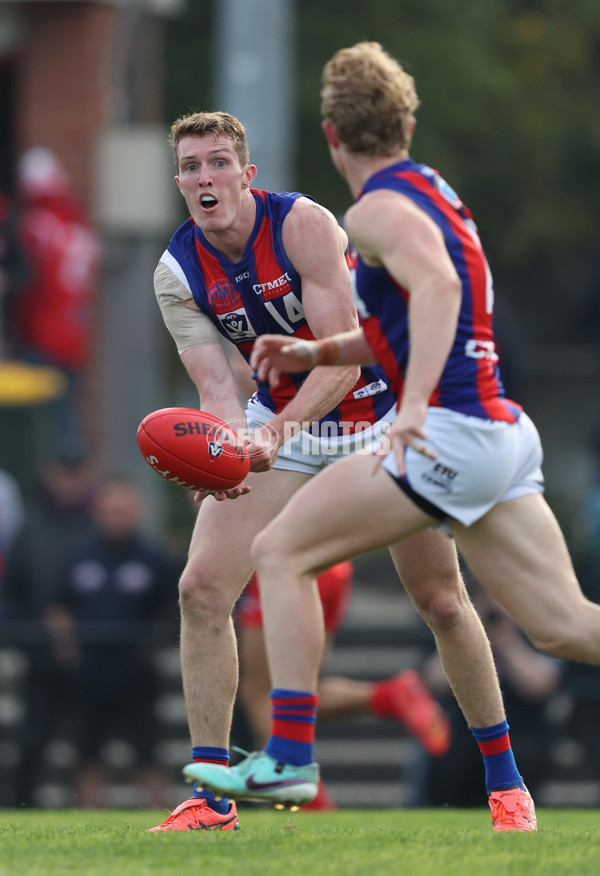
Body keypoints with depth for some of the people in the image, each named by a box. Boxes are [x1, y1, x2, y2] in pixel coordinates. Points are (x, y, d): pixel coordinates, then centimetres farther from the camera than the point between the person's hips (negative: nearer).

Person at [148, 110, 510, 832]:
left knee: (442, 601, 2)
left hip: (379, 412, -3)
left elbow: (344, 354, -28)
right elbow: (215, 385, -16)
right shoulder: (178, 274, -11)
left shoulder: (303, 224, -24)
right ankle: (211, 795, -7)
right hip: (280, 418, 3)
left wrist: (280, 429, -43)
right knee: (200, 589, -13)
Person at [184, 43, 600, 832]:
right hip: (504, 434, 9)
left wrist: (414, 406, -37)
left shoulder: (379, 208, -8)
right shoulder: (432, 191, 20)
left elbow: (436, 286, -28)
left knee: (280, 552, -2)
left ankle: (289, 759, -5)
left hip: (451, 433, -9)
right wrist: (315, 353, 20)